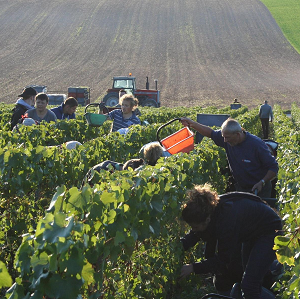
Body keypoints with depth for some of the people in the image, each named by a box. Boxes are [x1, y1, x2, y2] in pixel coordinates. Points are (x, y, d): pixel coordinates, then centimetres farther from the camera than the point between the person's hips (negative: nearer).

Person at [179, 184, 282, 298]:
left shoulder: (226, 220, -40)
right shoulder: (211, 208, -18)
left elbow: (223, 261, -31)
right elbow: (194, 235, -3)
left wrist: (193, 268, -31)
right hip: (251, 233, 9)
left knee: (249, 285, -17)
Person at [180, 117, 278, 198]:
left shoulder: (256, 144, -23)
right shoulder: (228, 140, -8)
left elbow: (273, 167, -17)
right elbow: (211, 133, 12)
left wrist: (262, 182, -28)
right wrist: (192, 124, 5)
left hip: (259, 190, -5)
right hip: (240, 188, 5)